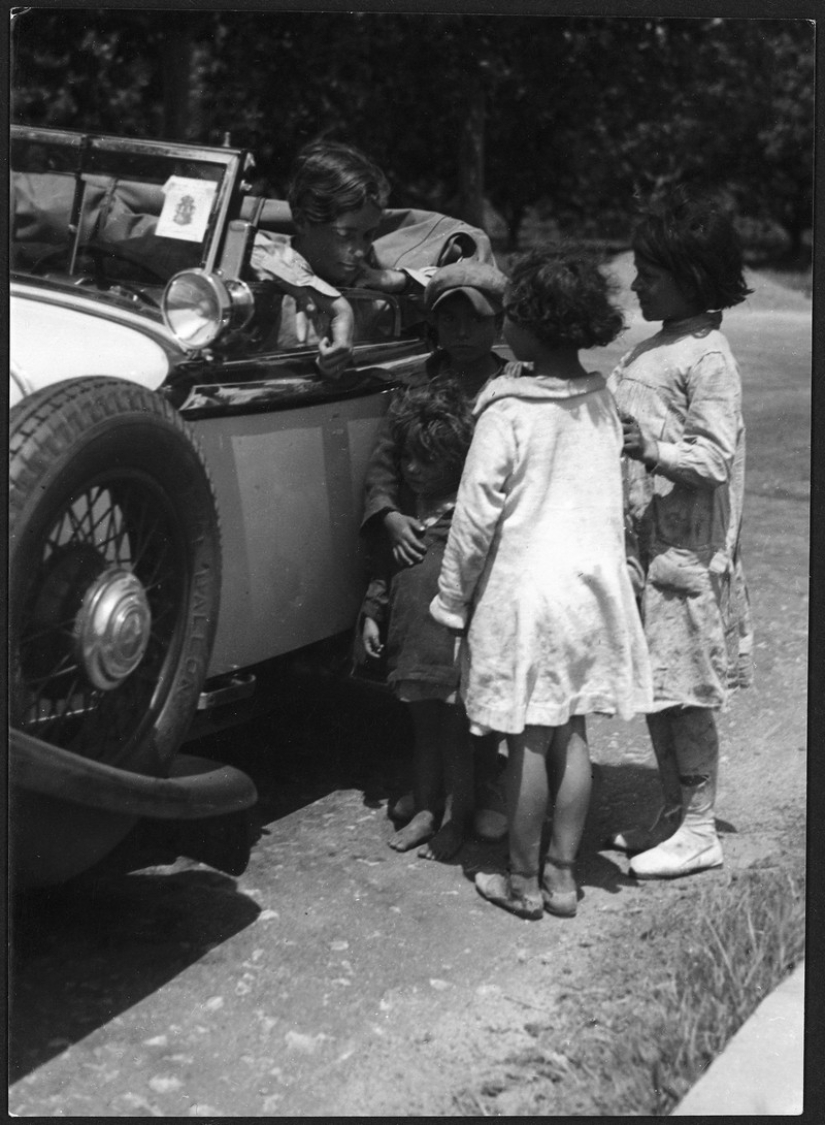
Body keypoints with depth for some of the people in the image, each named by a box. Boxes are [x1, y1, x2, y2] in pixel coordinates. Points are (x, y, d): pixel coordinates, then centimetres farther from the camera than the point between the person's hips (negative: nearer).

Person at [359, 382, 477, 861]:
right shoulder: (405, 506, 10)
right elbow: (385, 566, 18)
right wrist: (373, 613, 13)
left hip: (456, 642, -6)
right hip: (413, 638, 6)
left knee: (456, 728, 6)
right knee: (424, 727, 17)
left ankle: (456, 819, 21)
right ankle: (426, 810, 30)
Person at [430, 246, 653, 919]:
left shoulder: (507, 412, -15)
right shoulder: (602, 401, 2)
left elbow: (477, 515, -12)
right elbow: (612, 499, 10)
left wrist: (452, 598, -3)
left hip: (526, 590, -5)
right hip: (594, 585, 5)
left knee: (529, 741, 5)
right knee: (571, 735, 13)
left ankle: (522, 881, 17)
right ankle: (562, 874, 22)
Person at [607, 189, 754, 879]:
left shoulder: (707, 357, -13)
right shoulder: (656, 348, 12)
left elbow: (717, 460, -18)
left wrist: (650, 448, -27)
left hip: (684, 552, -9)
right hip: (643, 543, 9)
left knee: (685, 696, 0)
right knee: (654, 690, 14)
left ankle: (699, 833, 13)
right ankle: (674, 813, 28)